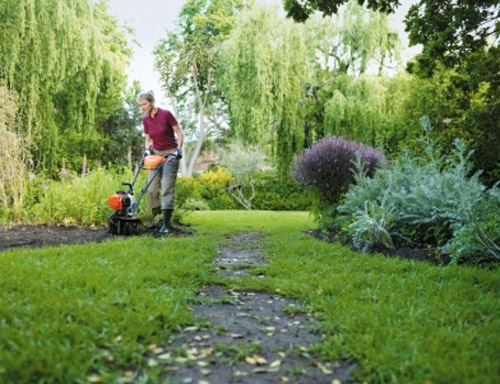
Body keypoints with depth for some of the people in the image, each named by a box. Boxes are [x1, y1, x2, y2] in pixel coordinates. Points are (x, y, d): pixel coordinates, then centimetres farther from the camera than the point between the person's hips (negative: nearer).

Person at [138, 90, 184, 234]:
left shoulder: (166, 114, -14)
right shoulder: (145, 120, 2)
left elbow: (179, 133, -9)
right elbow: (148, 139, 12)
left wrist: (179, 149, -20)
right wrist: (147, 150, -7)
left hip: (170, 154, -5)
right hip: (155, 154, 5)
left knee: (167, 188, -12)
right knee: (152, 188, 0)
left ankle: (166, 223, -11)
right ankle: (156, 219, 14)